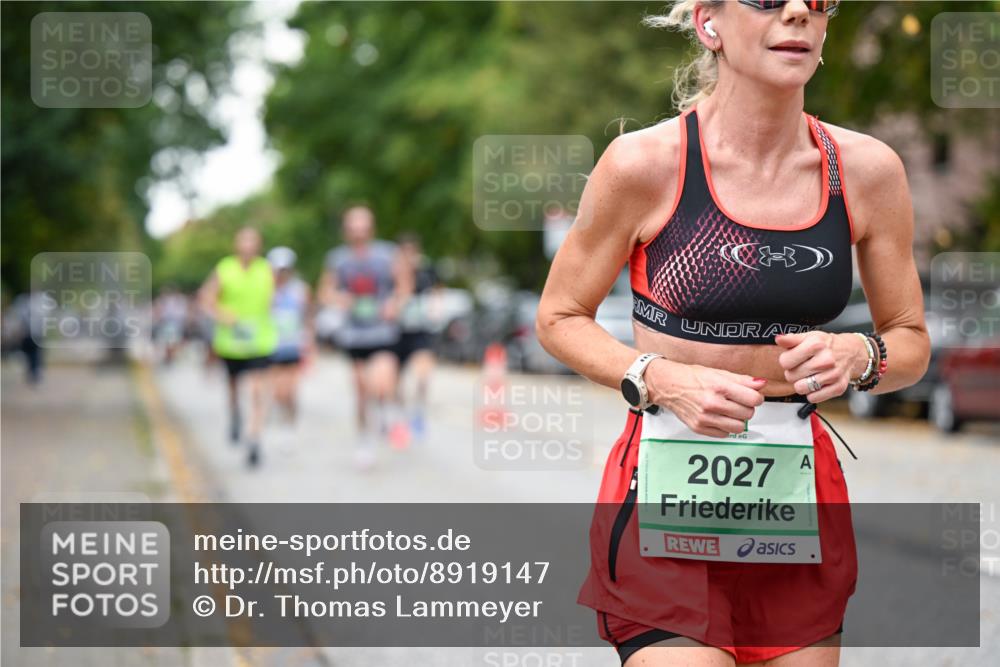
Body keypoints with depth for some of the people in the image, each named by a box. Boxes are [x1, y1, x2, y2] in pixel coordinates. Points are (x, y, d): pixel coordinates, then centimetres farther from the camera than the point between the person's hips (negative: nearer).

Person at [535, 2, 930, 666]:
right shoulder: (645, 162, -9)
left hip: (802, 486, 4)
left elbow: (912, 343, 11)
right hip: (667, 490, -4)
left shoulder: (867, 169, 1)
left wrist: (858, 357, -11)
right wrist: (661, 380, -15)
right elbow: (559, 318, 2)